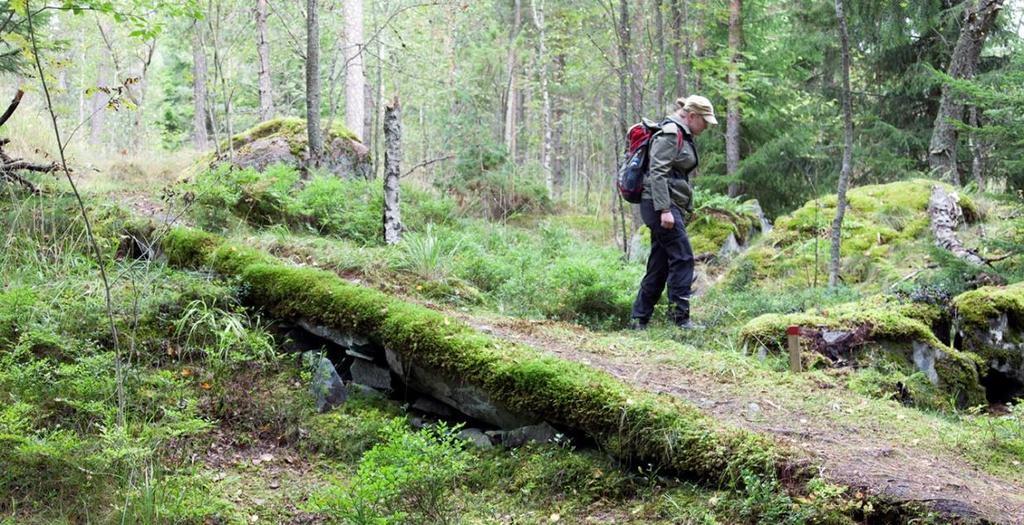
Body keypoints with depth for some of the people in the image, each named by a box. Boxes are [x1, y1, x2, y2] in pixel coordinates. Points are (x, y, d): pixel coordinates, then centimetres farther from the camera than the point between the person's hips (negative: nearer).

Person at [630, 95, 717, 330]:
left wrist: (687, 208, 23)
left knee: (660, 263, 9)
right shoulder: (670, 134, -11)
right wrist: (664, 210, -24)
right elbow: (657, 173, -19)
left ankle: (640, 319, 13)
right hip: (661, 204, -10)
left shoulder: (683, 136, 19)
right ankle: (680, 316, -5)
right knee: (682, 258, -9)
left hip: (670, 206, 10)